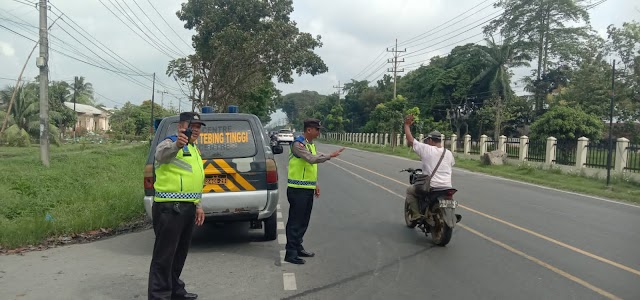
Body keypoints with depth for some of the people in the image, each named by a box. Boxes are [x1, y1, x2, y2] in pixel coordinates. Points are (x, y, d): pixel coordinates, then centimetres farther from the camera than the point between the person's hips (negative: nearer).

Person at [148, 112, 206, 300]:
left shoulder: (194, 149, 20)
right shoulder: (171, 143, -9)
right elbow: (161, 154, -34)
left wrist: (198, 205, 21)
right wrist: (177, 145, -56)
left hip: (188, 207, 9)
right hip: (170, 207, -9)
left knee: (180, 253, 18)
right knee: (164, 254, -6)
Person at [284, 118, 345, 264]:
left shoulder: (311, 144, 15)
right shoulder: (298, 144, -14)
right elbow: (312, 159, -29)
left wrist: (316, 184, 19)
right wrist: (330, 156, -27)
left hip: (308, 189, 9)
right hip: (297, 189, -9)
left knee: (303, 221, 15)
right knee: (295, 222, -5)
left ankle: (298, 247, 26)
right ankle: (291, 253, 0)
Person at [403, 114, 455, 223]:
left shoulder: (426, 149, -7)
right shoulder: (449, 153, 9)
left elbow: (410, 140, -2)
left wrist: (407, 125, 9)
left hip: (430, 188, -5)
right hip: (447, 188, 5)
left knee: (410, 190, 18)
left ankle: (416, 214, 6)